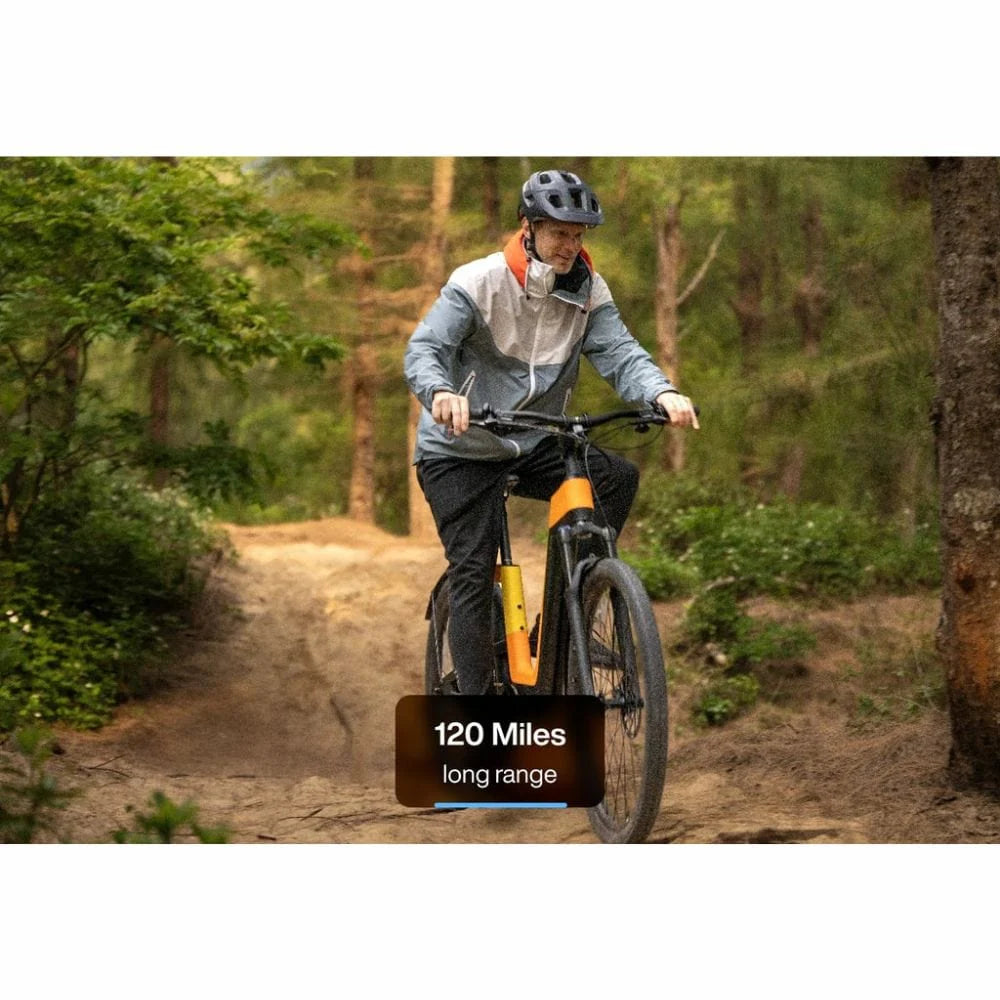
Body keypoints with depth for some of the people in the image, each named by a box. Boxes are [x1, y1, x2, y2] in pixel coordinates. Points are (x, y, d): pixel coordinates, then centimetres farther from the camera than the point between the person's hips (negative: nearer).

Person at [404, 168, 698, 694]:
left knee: (618, 476, -21)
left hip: (533, 446, 4)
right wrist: (441, 393, -49)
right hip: (459, 451, -4)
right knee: (473, 576, -10)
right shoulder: (478, 282, -16)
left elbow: (620, 353, -15)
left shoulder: (587, 291, -4)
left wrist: (662, 392, -37)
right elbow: (423, 349, -25)